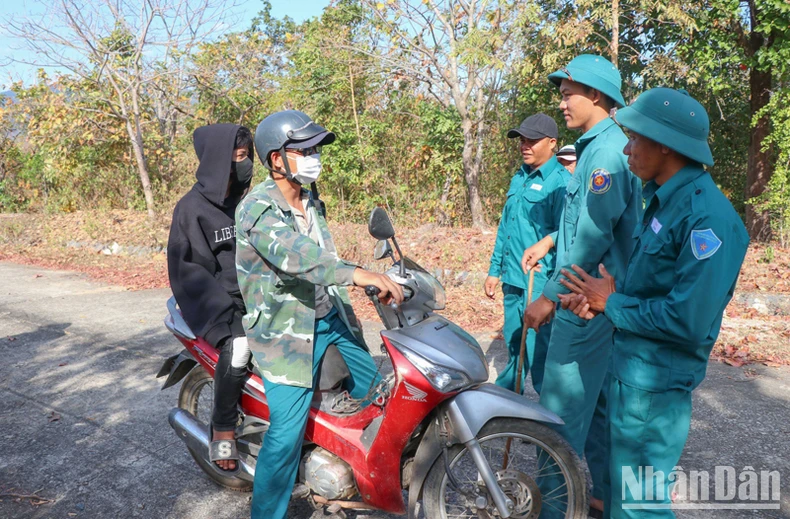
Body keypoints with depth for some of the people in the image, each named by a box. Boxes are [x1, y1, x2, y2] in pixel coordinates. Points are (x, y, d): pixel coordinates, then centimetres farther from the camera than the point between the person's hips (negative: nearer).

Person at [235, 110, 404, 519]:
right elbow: (294, 255, -41)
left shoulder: (309, 200, 7)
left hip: (330, 314, 9)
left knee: (372, 387, 22)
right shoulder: (258, 209, -21)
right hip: (286, 328, -9)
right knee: (287, 431, -12)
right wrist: (358, 274, -54)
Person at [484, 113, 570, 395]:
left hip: (540, 282, -8)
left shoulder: (561, 181, -11)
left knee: (538, 353, -2)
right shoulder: (518, 179, 14)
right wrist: (494, 270, 17)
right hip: (513, 278, 8)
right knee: (514, 344, 21)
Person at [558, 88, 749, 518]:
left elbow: (689, 321, -27)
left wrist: (612, 303, -15)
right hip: (630, 368, 9)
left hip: (654, 383, -9)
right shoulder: (663, 200, 8)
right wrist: (601, 297, -4)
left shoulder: (706, 217, -23)